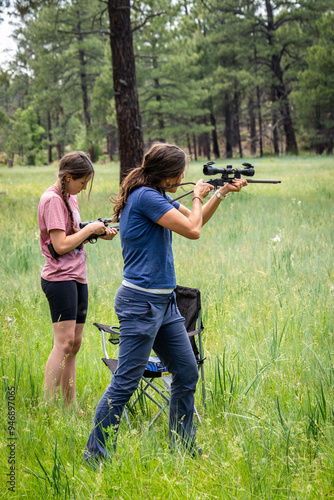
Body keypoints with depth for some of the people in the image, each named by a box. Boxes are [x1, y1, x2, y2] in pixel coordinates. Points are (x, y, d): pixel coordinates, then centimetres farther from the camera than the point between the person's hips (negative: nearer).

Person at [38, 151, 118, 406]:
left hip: (77, 277, 9)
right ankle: (48, 406, -13)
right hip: (60, 277, -9)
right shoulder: (52, 200, -13)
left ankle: (70, 406, 12)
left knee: (74, 343, 8)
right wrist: (89, 229, -11)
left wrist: (100, 233, 7)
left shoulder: (70, 197, 15)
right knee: (64, 341, -14)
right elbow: (61, 245, -19)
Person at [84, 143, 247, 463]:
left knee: (187, 373, 14)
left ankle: (183, 446, 26)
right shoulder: (145, 196, -16)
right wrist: (197, 196, 0)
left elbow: (196, 220, 27)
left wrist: (222, 192, 17)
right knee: (125, 383, -7)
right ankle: (95, 456, 1)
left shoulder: (156, 196, 13)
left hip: (164, 302, 10)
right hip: (141, 301, -10)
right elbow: (192, 230, -17)